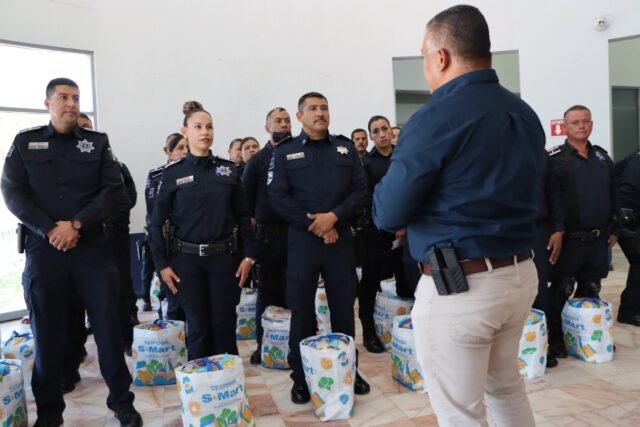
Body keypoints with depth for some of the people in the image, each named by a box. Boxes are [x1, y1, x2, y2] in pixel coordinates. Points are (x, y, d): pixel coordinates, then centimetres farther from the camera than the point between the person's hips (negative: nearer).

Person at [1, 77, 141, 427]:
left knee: (108, 326, 3)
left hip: (92, 247, 0)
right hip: (43, 248, 0)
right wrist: (49, 229, -13)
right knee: (46, 332, 9)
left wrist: (77, 224, -13)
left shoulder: (98, 142, 7)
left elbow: (113, 189, -2)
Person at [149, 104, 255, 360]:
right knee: (198, 326, 8)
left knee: (225, 324, 7)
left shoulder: (228, 169, 3)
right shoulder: (173, 173, -2)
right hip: (187, 259, -1)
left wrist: (248, 255, 0)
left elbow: (242, 216, 6)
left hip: (223, 256, 1)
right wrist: (161, 264, -5)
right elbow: (157, 222, 0)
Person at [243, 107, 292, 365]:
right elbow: (246, 200, 4)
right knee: (268, 291, 6)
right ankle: (264, 344, 17)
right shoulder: (257, 160, 4)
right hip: (268, 235, -1)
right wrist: (255, 227, 0)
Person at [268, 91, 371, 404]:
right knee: (302, 311, 5)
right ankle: (301, 377, 19)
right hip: (302, 240, -2)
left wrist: (334, 216, -13)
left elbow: (360, 191, 2)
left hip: (341, 239, 2)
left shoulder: (346, 148, 9)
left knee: (344, 308, 10)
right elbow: (278, 198, -6)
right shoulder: (285, 152, 3)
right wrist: (315, 225, -12)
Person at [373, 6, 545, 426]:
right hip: (521, 275, 8)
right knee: (505, 384, 28)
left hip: (458, 286, -8)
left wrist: (392, 174, 6)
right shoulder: (525, 114, 9)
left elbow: (388, 214, -14)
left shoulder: (437, 116, -16)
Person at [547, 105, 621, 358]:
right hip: (569, 239, -6)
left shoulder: (602, 157, 13)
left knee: (591, 289, 15)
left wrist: (614, 229, 13)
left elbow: (613, 196, 17)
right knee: (562, 290, 1)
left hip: (599, 239, 6)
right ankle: (555, 339, 14)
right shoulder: (555, 159, -7)